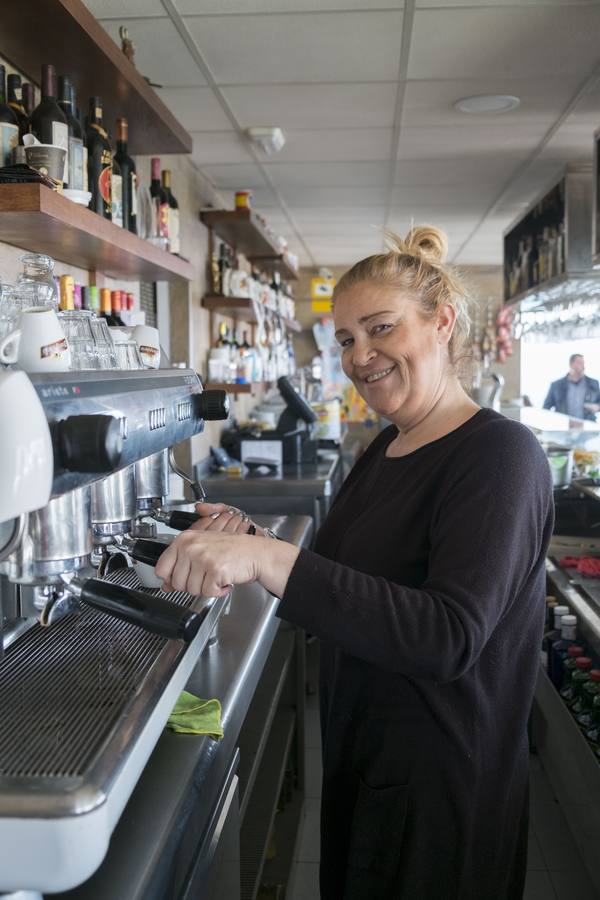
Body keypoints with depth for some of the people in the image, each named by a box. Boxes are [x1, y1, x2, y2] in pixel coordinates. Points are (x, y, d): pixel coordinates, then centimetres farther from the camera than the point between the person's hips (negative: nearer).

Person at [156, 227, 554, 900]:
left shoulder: (499, 454, -20)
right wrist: (248, 543, -6)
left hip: (445, 789, -7)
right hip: (359, 764, 7)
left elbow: (450, 638, -33)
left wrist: (269, 559, -39)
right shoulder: (381, 451, 5)